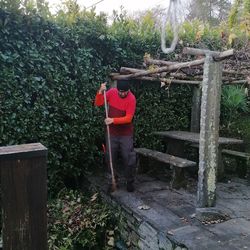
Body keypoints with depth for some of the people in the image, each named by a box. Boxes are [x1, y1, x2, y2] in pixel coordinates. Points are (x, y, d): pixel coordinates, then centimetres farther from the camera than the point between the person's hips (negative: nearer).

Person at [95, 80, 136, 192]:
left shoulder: (131, 99, -17)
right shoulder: (111, 92, -4)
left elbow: (128, 118, -22)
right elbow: (98, 104, -4)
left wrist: (113, 120, -33)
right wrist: (100, 92, -20)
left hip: (126, 134, -3)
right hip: (112, 133, 4)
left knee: (129, 159, 0)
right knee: (111, 158, 11)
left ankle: (130, 182, 18)